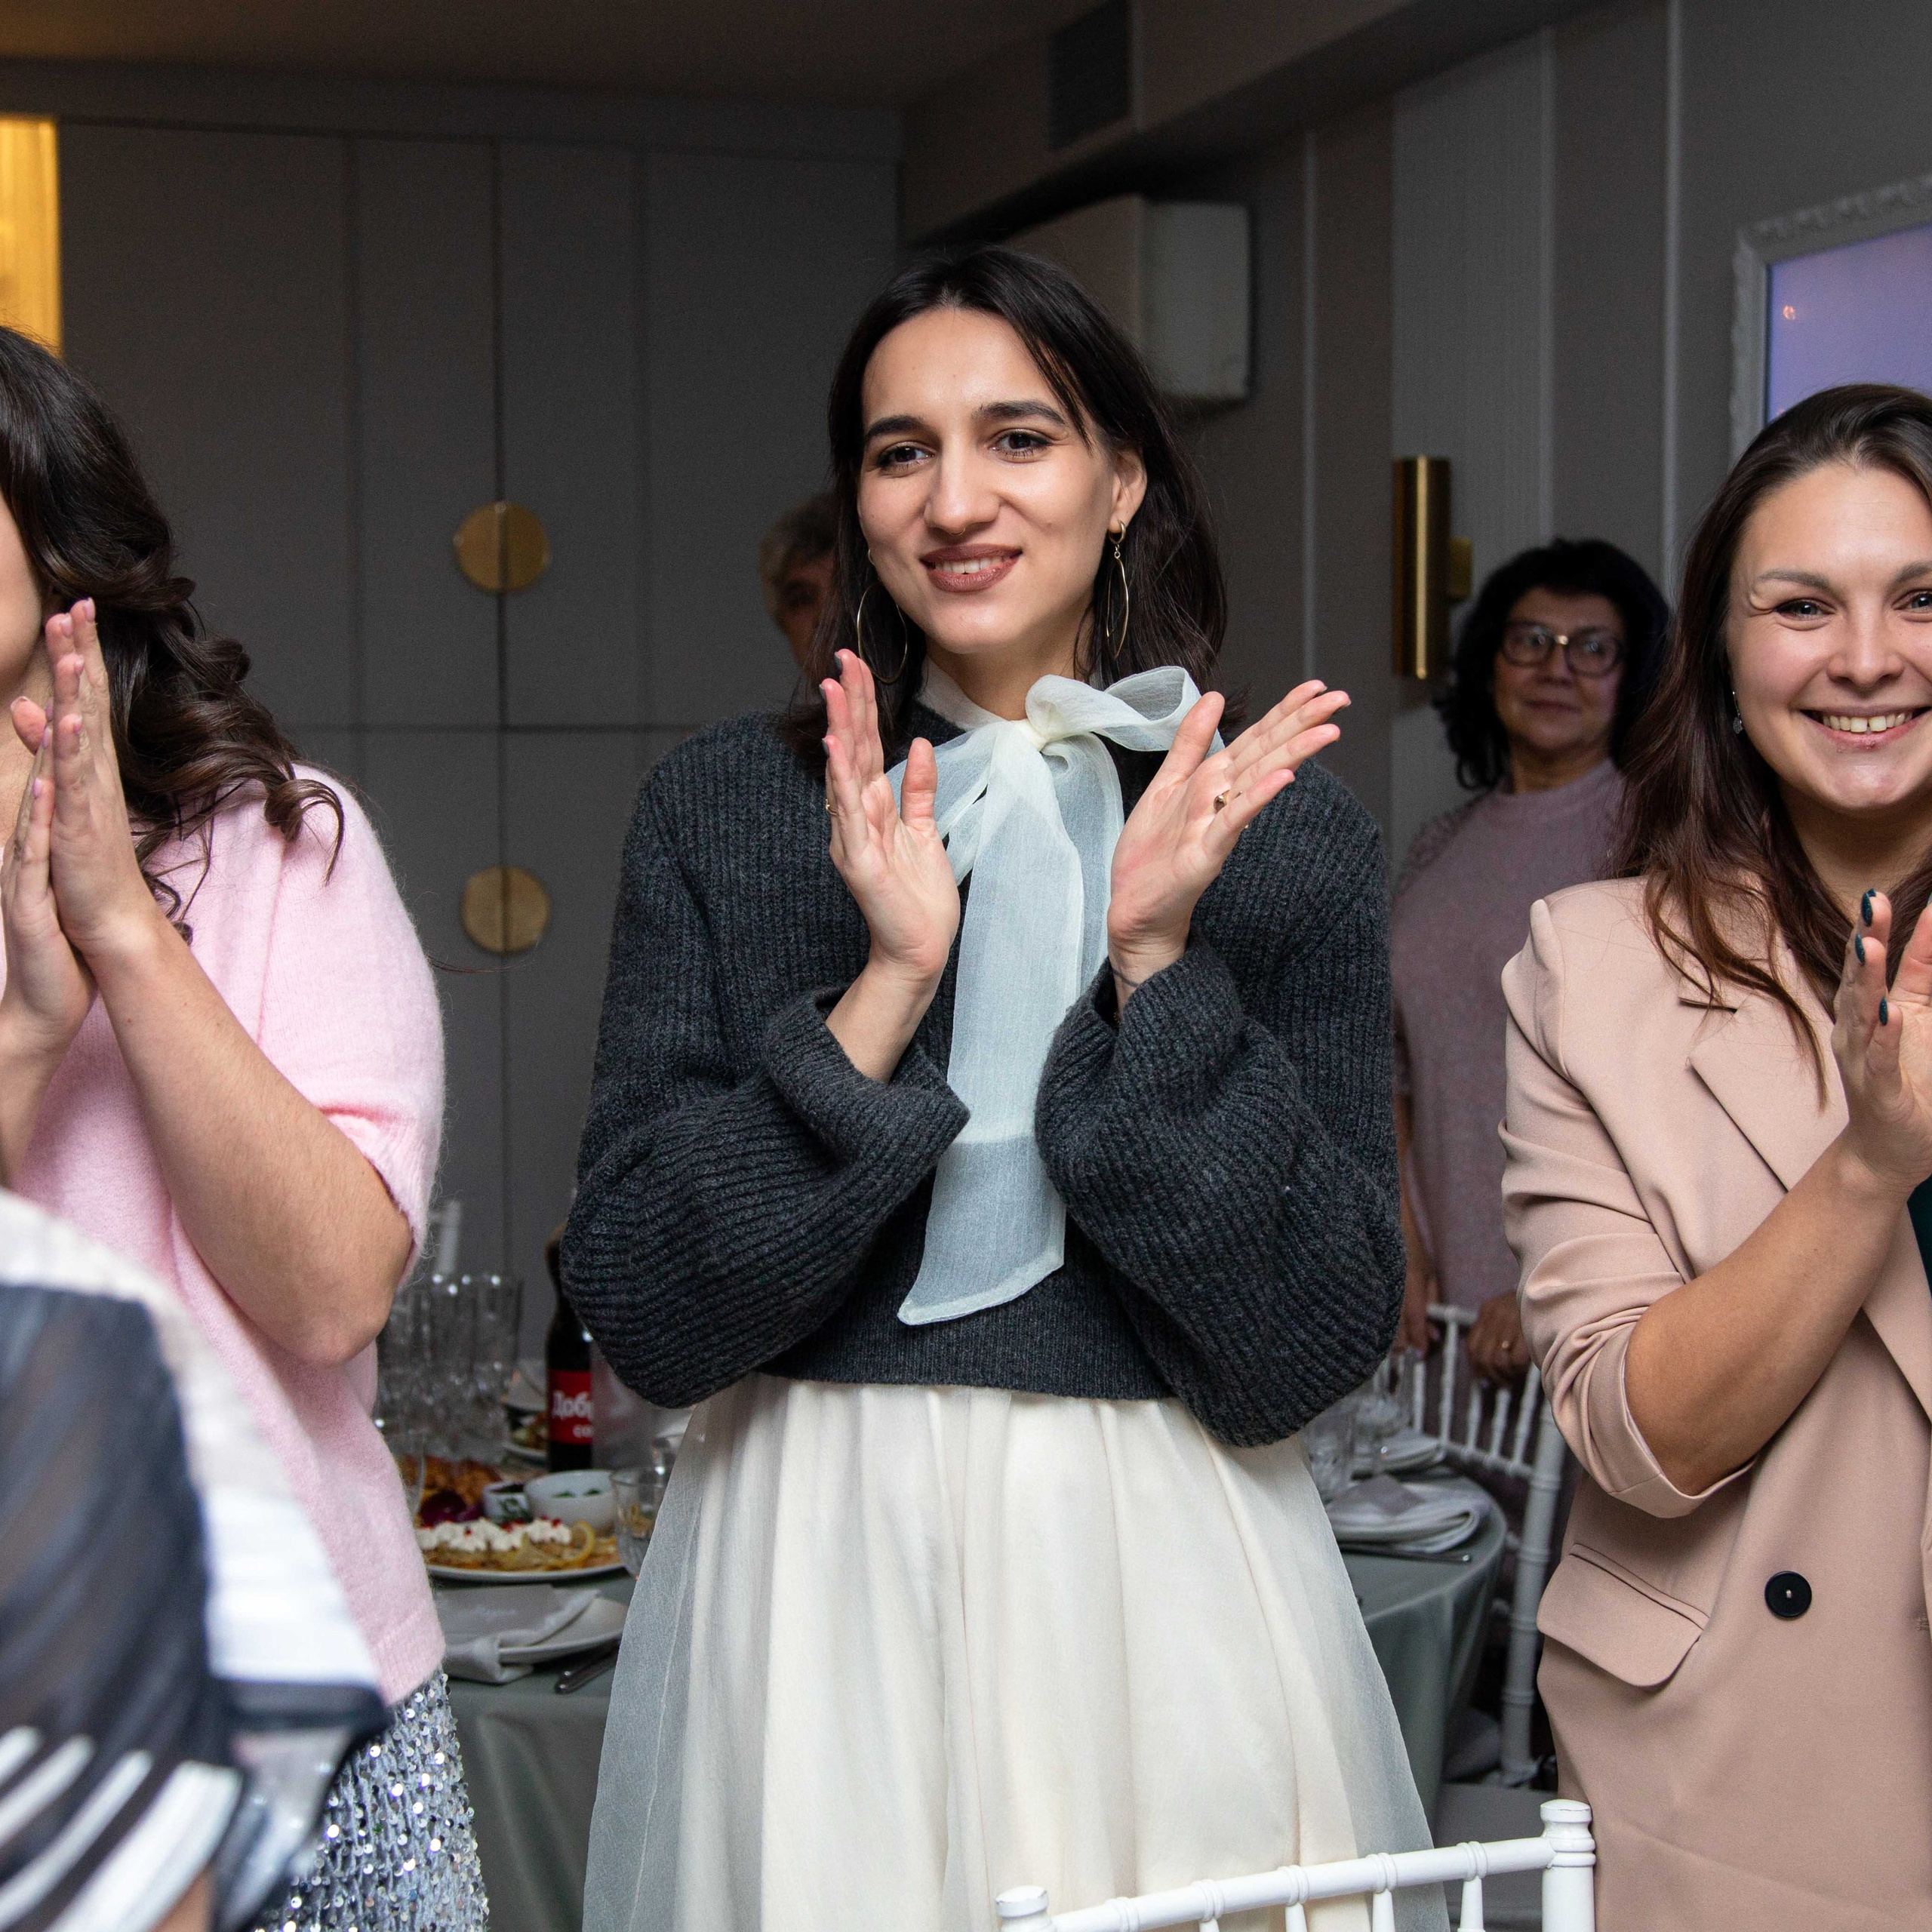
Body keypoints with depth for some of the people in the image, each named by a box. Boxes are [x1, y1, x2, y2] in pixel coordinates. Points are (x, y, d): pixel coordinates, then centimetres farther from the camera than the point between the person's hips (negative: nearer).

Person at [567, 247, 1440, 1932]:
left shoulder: (1287, 832, -2)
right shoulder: (723, 812, -2)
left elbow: (1311, 1349, -9)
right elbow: (645, 1317, -9)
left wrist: (1155, 963, -16)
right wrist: (885, 988, -18)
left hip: (1165, 1582, 0)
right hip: (815, 1579, 0)